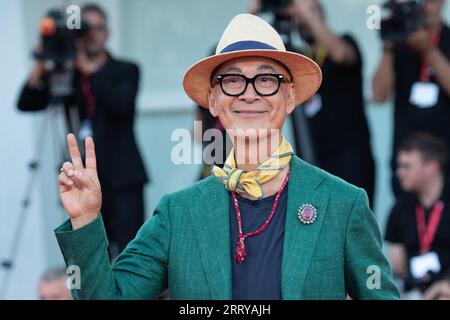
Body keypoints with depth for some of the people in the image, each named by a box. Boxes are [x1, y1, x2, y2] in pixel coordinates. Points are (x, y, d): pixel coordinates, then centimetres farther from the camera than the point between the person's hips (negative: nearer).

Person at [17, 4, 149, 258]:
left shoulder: (125, 71, 7)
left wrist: (90, 70, -11)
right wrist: (42, 65, -11)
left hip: (121, 177, -3)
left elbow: (120, 104, -13)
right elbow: (26, 103, 1)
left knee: (128, 250, -10)